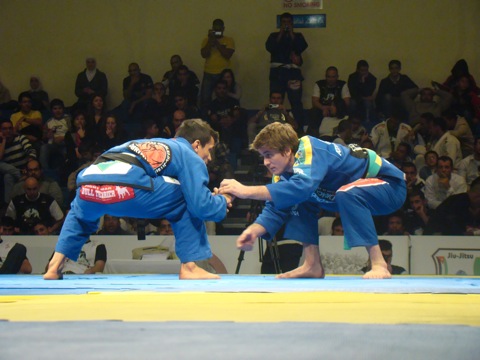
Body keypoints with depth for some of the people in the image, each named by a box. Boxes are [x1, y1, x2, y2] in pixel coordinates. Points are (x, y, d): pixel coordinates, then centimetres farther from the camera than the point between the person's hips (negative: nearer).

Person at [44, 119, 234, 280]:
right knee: (187, 202, 16)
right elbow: (201, 205, 6)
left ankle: (54, 266, 29)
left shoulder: (147, 144, 40)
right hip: (125, 186, -7)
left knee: (80, 213, 43)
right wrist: (223, 201, 30)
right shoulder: (191, 158, 19)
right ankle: (189, 267, 11)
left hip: (87, 182, 7)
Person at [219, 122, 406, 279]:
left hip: (389, 185, -9)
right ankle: (313, 265, 1)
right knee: (301, 201, 2)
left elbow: (303, 186, -46)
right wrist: (254, 230, -24)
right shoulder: (285, 170, -2)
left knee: (347, 194, -37)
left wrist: (247, 191, -47)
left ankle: (379, 264, -29)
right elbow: (275, 209, -3)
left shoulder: (311, 151, -30)